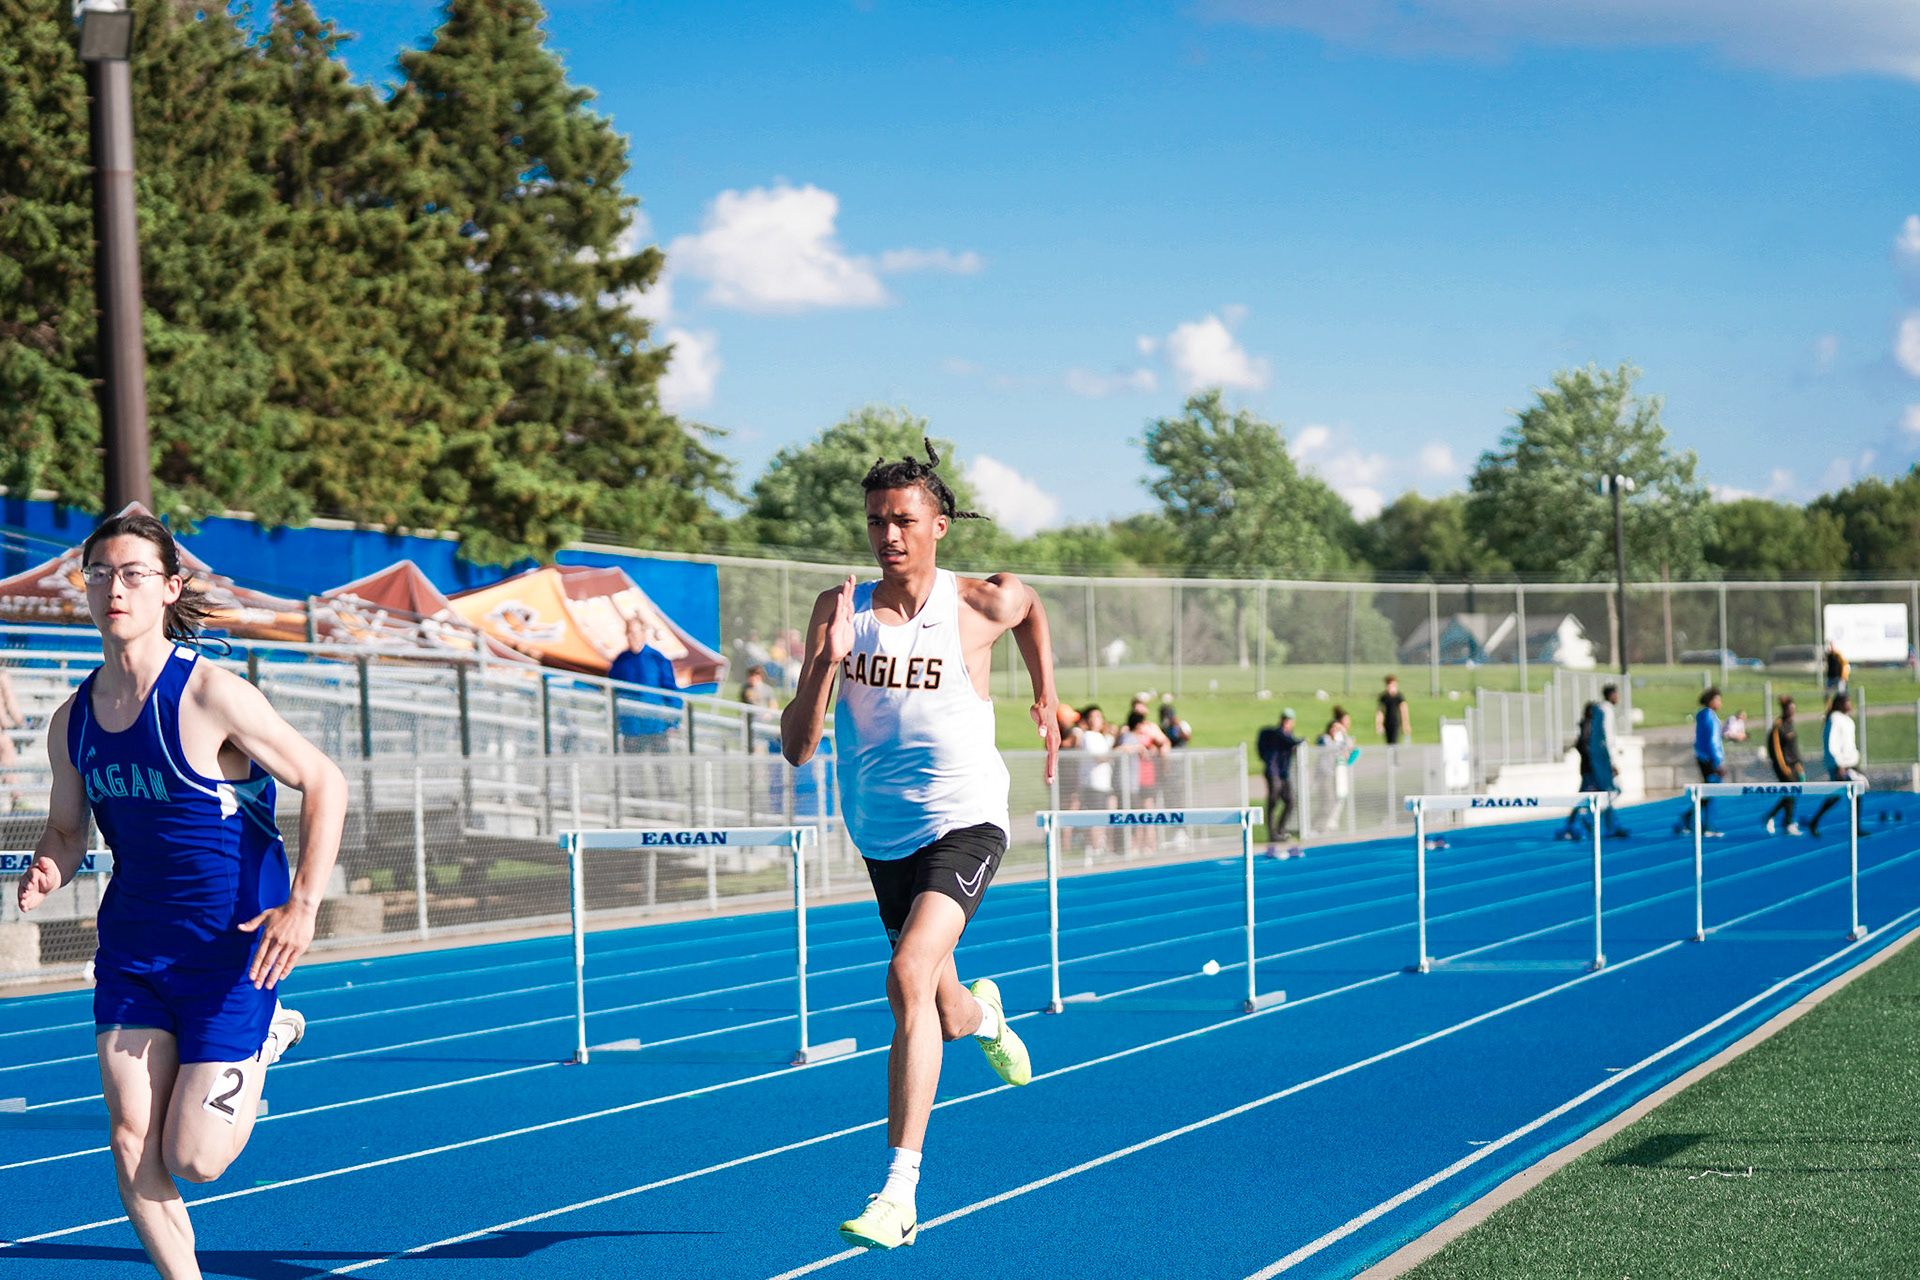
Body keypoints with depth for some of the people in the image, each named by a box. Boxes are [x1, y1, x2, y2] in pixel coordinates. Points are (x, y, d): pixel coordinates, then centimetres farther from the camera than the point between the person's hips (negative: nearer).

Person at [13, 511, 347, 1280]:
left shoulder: (211, 696, -16)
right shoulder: (73, 721, 1)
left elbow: (324, 782, -12)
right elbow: (66, 830, 15)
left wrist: (302, 904, -22)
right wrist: (47, 873, -10)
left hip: (231, 945, -5)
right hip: (132, 941, 5)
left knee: (193, 1160, -3)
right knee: (131, 1143, -4)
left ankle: (264, 1037, 25)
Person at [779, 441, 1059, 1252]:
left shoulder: (980, 605, -8)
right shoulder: (839, 611, -5)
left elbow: (1030, 606, 19)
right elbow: (797, 748, -10)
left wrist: (1046, 699, 18)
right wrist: (826, 662, -25)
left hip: (964, 825, -4)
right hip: (884, 835, 4)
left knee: (909, 979, -26)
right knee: (942, 1018, 18)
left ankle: (899, 1193, -25)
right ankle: (981, 1013, 59)